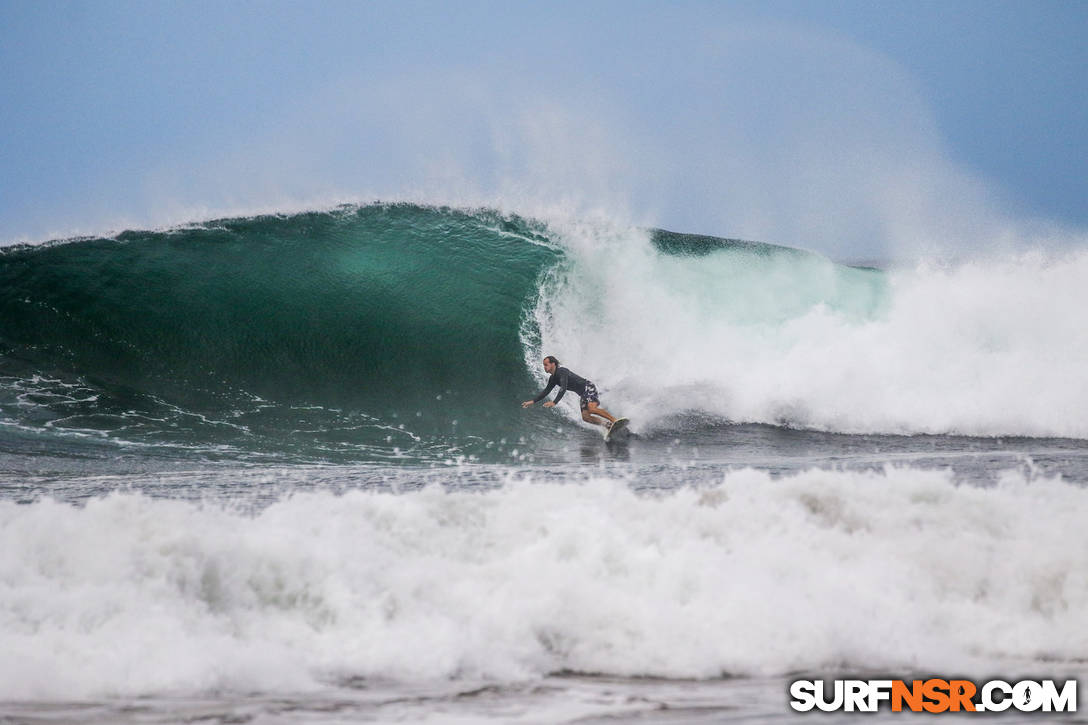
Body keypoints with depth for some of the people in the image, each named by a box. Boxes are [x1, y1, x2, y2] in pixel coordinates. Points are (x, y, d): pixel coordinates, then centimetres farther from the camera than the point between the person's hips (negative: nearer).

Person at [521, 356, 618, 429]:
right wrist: (532, 401, 13)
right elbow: (546, 392, 19)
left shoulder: (562, 371, -19)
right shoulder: (553, 379, 10)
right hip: (583, 394, 9)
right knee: (585, 417, -5)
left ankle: (615, 420, -29)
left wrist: (554, 402, -39)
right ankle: (608, 425, -2)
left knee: (592, 408, -31)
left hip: (589, 388, -9)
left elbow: (563, 389, -31)